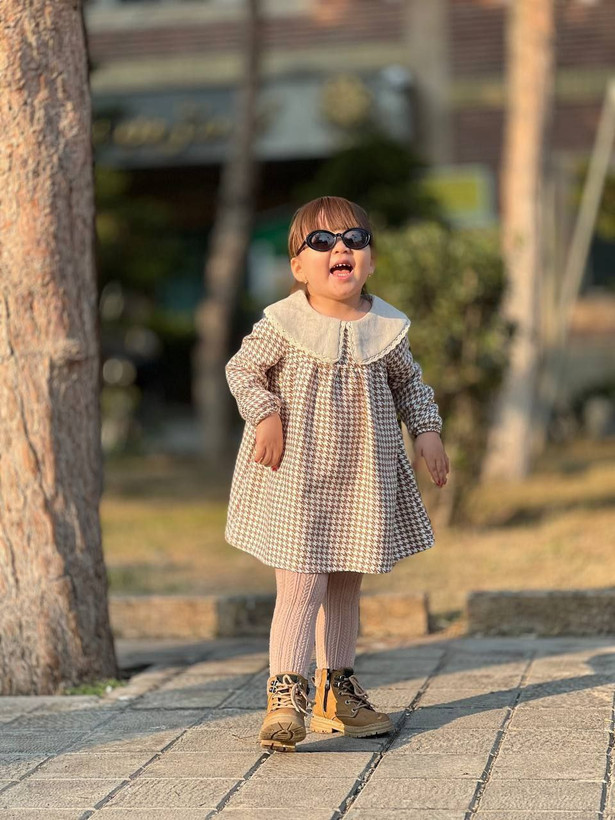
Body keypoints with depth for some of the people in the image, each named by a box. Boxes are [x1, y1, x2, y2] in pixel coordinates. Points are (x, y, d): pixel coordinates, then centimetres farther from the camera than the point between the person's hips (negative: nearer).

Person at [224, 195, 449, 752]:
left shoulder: (387, 328, 0)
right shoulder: (282, 324, -11)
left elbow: (409, 382, 16)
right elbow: (242, 370, 0)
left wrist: (427, 430, 5)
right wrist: (265, 418, -13)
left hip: (364, 477, 5)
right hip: (295, 475, -5)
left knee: (346, 585, 15)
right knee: (302, 583, -13)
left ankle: (336, 691, 28)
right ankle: (285, 696, -12)